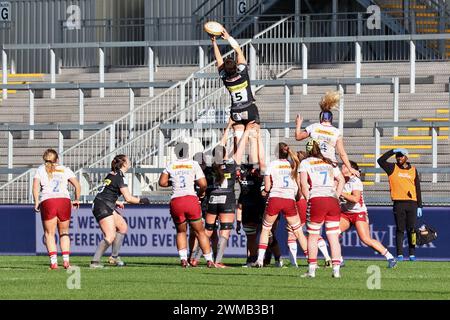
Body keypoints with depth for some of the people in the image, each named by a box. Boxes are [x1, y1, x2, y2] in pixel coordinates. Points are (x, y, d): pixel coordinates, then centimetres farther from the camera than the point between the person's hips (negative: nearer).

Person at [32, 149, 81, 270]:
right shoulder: (64, 169, 18)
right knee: (64, 232, 14)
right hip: (64, 200, 2)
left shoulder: (41, 169, 15)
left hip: (47, 202, -2)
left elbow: (36, 186, 0)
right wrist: (76, 200, 24)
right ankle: (66, 260, 1)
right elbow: (77, 186, 12)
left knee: (49, 234, 4)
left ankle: (53, 261, -9)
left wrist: (36, 202, 1)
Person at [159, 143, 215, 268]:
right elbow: (203, 184, -1)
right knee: (200, 231, 10)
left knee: (181, 231, 20)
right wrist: (201, 192, 19)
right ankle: (209, 260, 6)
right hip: (191, 199, -1)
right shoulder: (194, 164, 3)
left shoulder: (171, 166, 8)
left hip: (175, 201, 1)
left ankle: (183, 259, 4)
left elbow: (162, 182, 10)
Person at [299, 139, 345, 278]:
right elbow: (341, 180, 16)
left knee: (313, 235, 6)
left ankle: (311, 269, 3)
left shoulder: (305, 163, 8)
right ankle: (336, 269, -1)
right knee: (333, 237, 3)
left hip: (316, 200, -3)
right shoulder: (330, 163, 19)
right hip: (332, 199, 3)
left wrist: (308, 199, 3)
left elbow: (303, 183, -3)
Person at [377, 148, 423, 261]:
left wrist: (419, 206, 8)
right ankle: (399, 254, -2)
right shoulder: (392, 168, 9)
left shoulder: (413, 170, 13)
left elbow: (418, 189, 12)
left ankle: (412, 254, 2)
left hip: (412, 203, 1)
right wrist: (393, 151, -6)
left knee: (411, 230, 0)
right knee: (400, 230, -2)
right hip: (398, 203, -1)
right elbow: (380, 161, -6)